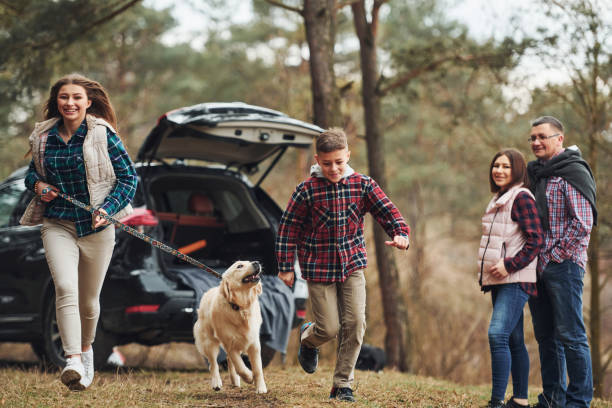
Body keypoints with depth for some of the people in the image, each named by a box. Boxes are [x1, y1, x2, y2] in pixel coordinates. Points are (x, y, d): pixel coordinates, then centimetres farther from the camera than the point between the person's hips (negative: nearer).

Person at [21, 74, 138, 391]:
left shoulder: (103, 135, -6)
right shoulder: (43, 137, 3)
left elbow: (129, 176, -2)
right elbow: (32, 172, 21)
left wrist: (107, 209, -15)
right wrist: (37, 184, -2)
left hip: (96, 227, -1)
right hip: (57, 225, 1)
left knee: (89, 299, 11)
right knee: (65, 287, -22)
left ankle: (86, 348, 40)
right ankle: (73, 362, -30)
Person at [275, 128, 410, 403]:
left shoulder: (362, 185, -2)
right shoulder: (307, 190, -8)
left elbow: (386, 211, -8)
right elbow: (288, 228, -2)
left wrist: (400, 233, -29)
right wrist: (286, 267, -3)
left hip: (352, 265, 2)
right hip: (319, 268, -2)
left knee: (355, 323, -8)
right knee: (329, 328, -3)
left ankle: (343, 384, 6)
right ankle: (307, 337, 36)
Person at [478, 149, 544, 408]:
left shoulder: (522, 198, -9)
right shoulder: (498, 200, 19)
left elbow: (536, 240, -16)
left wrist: (509, 265, -20)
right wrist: (488, 273, 18)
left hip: (515, 280, -9)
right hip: (499, 280, 9)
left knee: (498, 334, -20)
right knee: (513, 340, 10)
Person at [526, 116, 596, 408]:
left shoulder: (572, 172, -8)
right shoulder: (536, 173, 17)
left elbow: (582, 223, -16)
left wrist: (555, 256, -13)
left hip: (564, 265, -8)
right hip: (539, 268, 8)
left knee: (570, 335, -6)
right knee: (546, 336, 11)